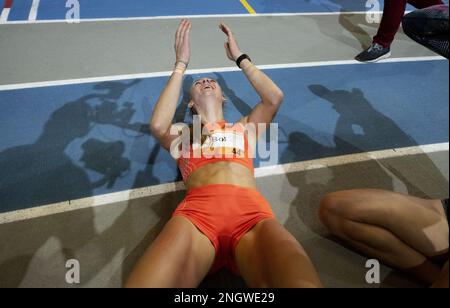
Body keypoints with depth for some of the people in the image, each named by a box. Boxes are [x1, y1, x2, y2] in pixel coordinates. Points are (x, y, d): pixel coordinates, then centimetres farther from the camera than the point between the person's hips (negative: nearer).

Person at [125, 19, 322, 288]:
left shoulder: (244, 127, 35)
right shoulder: (182, 134, 31)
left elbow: (275, 97, 20)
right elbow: (159, 126, 8)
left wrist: (240, 58, 31)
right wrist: (181, 65, 16)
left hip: (251, 212, 1)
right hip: (197, 213, 0)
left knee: (300, 282, -31)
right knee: (148, 281, -32)